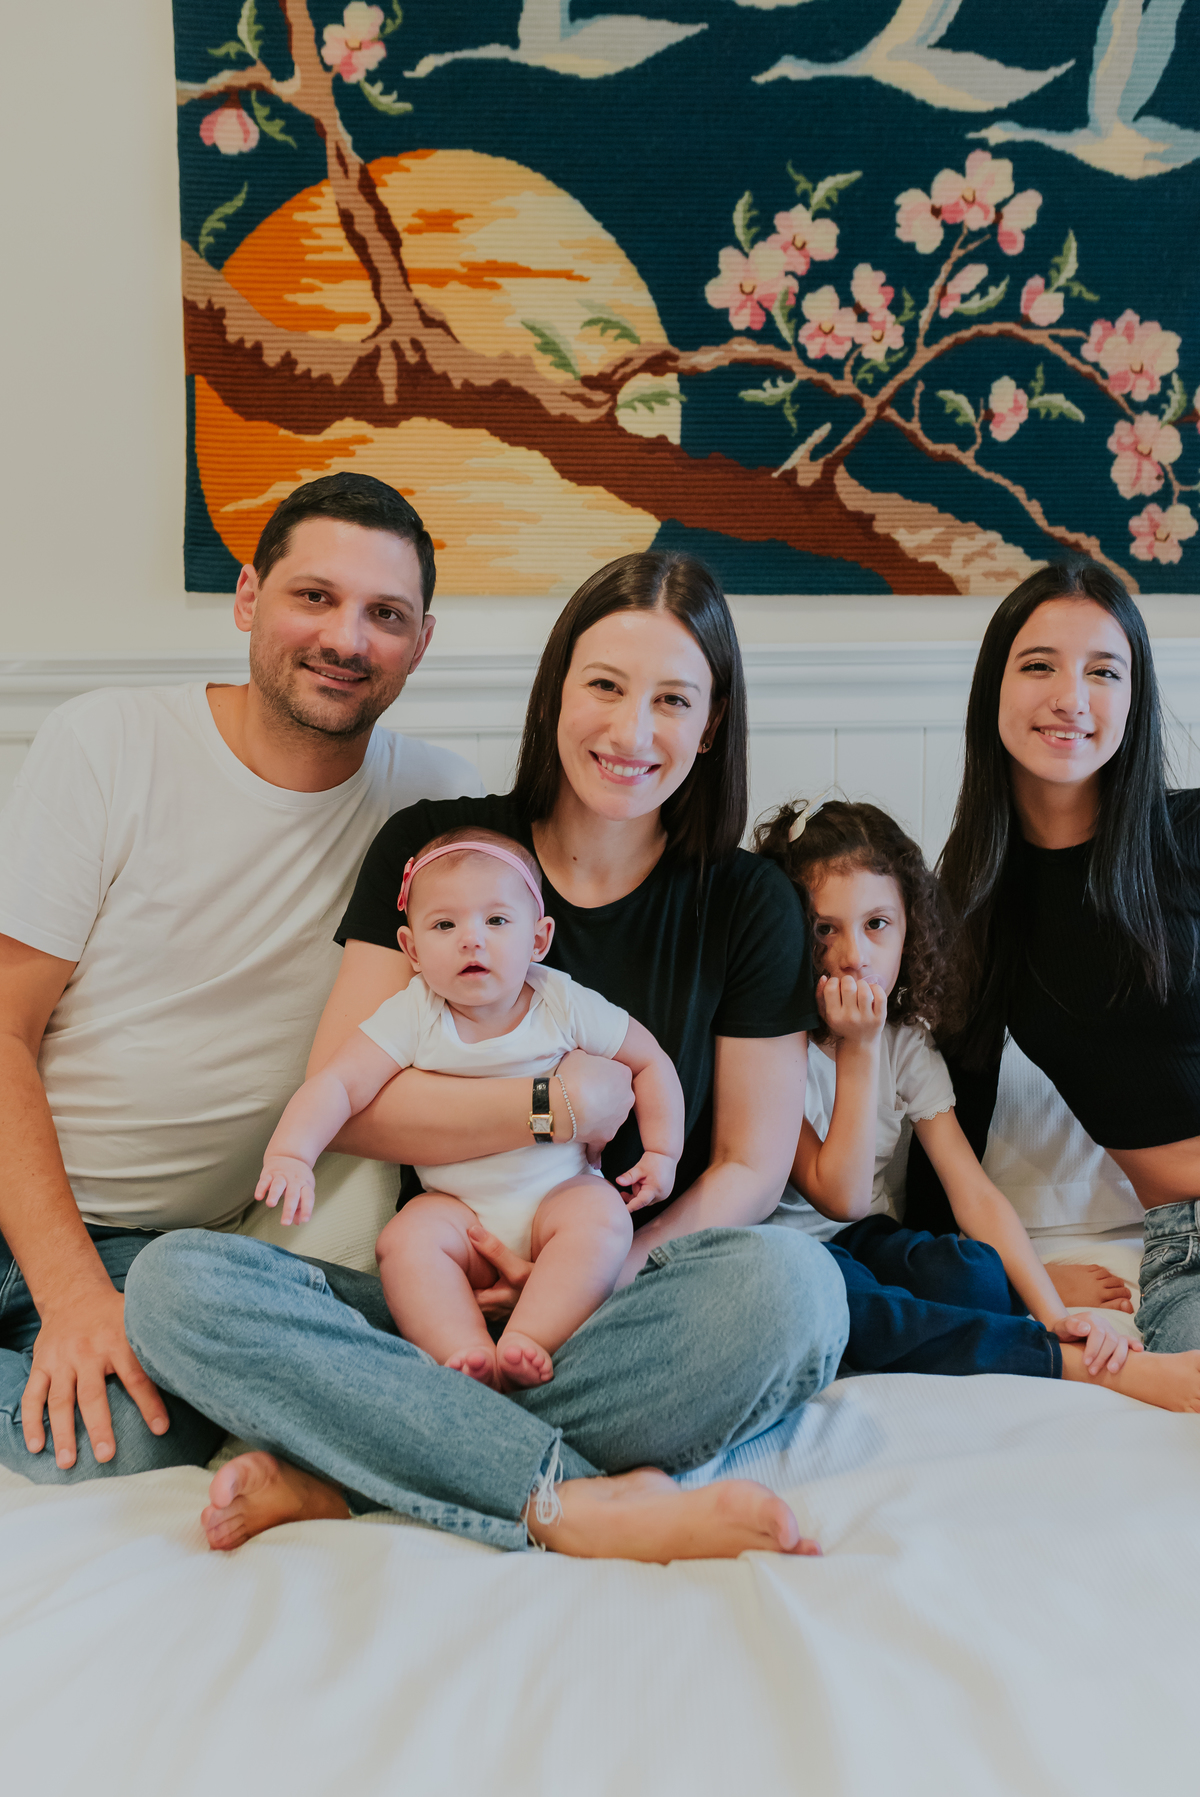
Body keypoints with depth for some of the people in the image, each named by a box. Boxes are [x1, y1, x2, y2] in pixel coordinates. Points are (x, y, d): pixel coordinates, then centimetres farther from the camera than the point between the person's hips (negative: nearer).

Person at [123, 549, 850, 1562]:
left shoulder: (749, 904, 3)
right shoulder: (433, 850, 4)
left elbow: (752, 1168, 2)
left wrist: (609, 1275, -14)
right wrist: (562, 1100, -11)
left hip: (627, 1308, 0)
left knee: (791, 1284, -34)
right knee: (178, 1280, -25)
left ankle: (336, 1483, -25)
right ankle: (586, 1507, -32)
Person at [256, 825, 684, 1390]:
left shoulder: (565, 1005, -7)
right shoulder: (412, 1017, -9)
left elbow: (650, 1061, 5)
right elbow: (338, 1084, -17)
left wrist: (661, 1153, 1)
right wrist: (290, 1154, -33)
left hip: (558, 1192, 0)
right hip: (458, 1207, 0)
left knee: (602, 1220, -30)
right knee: (404, 1241, -27)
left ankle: (526, 1341, -32)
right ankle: (464, 1352, -34)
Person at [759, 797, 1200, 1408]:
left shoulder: (907, 1045, -1)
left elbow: (974, 1191, -9)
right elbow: (839, 1197, -18)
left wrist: (1051, 1310, -21)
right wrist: (859, 1050, -24)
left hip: (867, 1241, 3)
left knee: (972, 1272, -33)